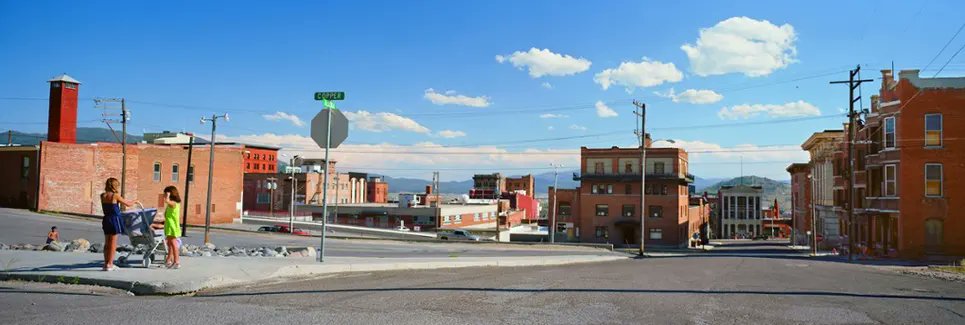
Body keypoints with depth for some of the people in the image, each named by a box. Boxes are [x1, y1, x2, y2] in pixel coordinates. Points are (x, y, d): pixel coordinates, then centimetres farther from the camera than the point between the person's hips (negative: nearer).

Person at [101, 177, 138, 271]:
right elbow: (128, 204, -5)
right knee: (113, 243, 0)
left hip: (106, 220, 6)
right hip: (115, 219, -6)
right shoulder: (115, 195, -13)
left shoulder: (102, 196, 4)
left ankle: (106, 263, 18)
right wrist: (135, 202, 15)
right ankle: (109, 264, 2)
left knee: (107, 243, 14)